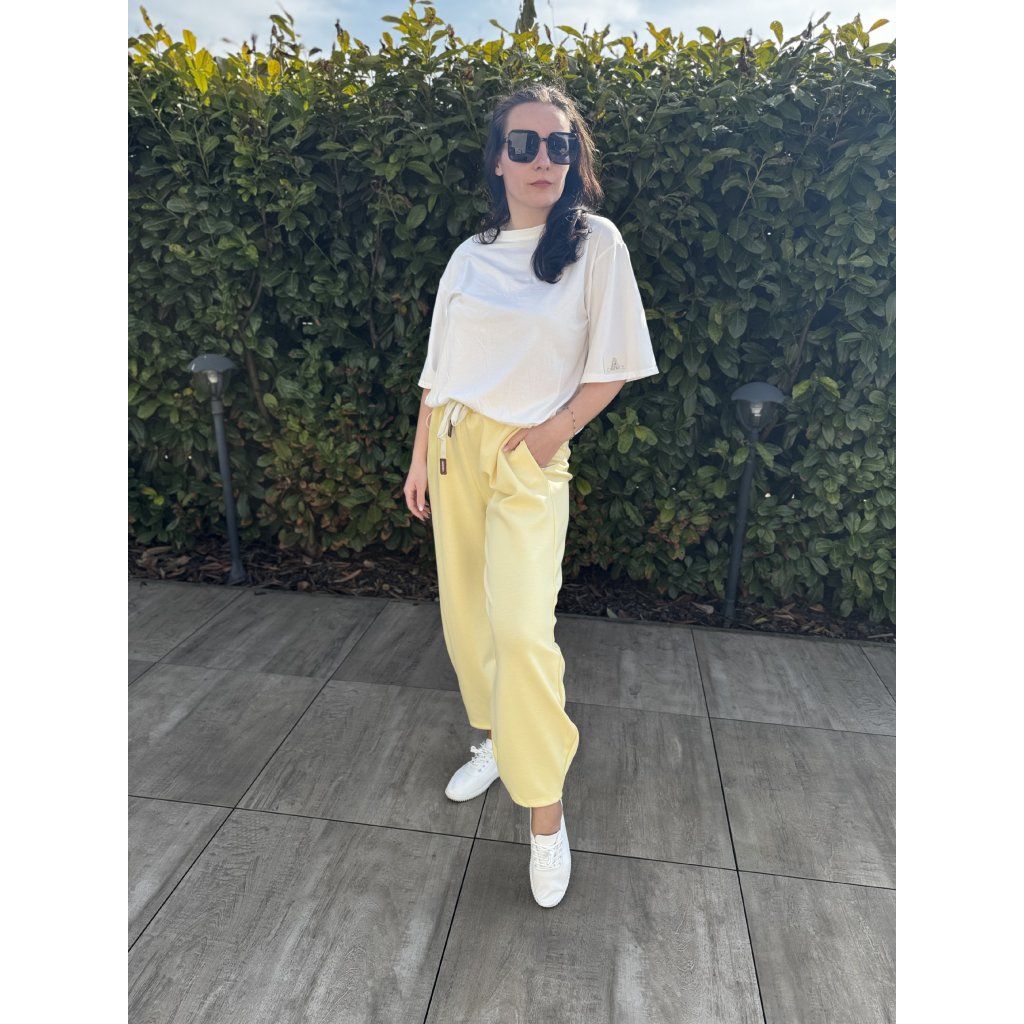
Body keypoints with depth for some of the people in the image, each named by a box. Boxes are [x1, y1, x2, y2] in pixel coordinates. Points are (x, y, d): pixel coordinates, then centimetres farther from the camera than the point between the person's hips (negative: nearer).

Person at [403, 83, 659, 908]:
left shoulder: (595, 242, -2)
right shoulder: (470, 257, 9)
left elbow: (611, 366, -3)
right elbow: (438, 371, 12)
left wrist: (550, 433, -10)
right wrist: (421, 458, 11)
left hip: (529, 462, -5)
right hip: (455, 449, 5)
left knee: (522, 630, -15)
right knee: (465, 614, 11)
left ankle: (546, 812, 4)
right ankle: (497, 740, 35)